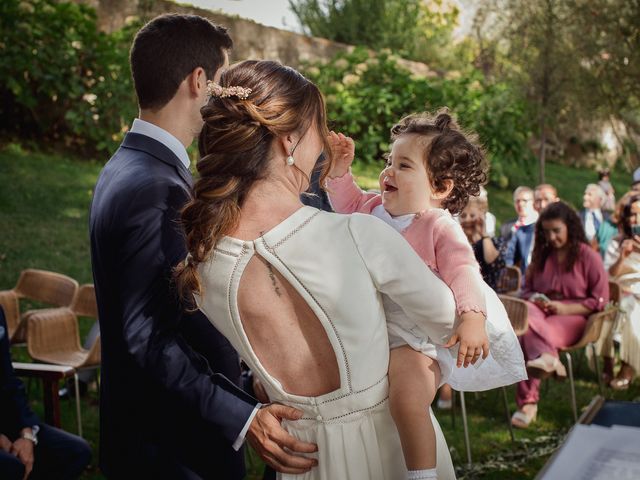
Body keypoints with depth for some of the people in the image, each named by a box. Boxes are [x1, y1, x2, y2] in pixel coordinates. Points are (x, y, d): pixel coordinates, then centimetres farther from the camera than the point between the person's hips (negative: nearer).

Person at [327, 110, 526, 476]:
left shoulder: (439, 226, -15)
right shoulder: (375, 207, 7)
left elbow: (462, 271, -25)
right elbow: (349, 204, 27)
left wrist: (473, 317, -41)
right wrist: (340, 170, 11)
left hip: (415, 337, -9)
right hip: (370, 326, 9)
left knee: (408, 398, -28)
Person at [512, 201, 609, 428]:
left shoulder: (588, 257, 2)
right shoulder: (541, 255, 17)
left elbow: (600, 300, -2)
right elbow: (526, 289, 25)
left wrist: (564, 308, -15)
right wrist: (534, 299, -1)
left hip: (572, 317, -4)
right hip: (540, 312, 4)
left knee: (527, 335, -35)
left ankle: (528, 403, -40)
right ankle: (546, 357, -59)